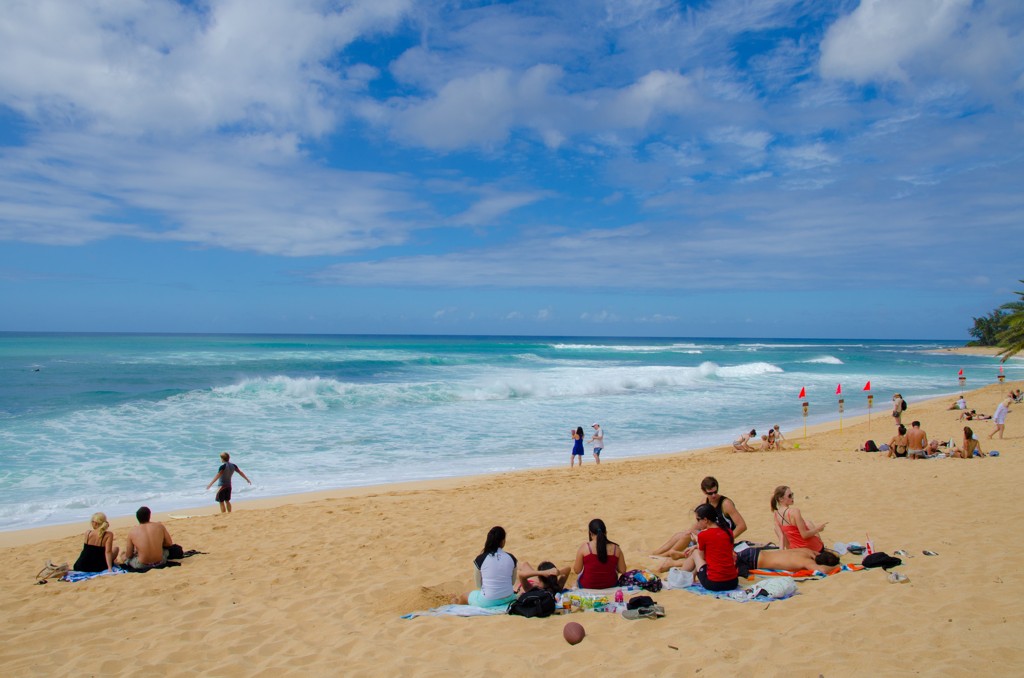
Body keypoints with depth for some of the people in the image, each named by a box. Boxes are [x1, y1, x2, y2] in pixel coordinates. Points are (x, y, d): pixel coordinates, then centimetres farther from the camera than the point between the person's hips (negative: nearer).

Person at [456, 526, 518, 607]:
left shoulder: (480, 559, -13)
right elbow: (513, 582, 7)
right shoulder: (511, 558, -6)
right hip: (507, 599, 2)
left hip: (487, 601, -2)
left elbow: (478, 585, -2)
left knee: (462, 597, 25)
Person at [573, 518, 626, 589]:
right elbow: (623, 570, -4)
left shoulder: (584, 547, -16)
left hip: (587, 586, -1)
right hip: (610, 585, 2)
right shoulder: (615, 548, -10)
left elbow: (577, 571, -10)